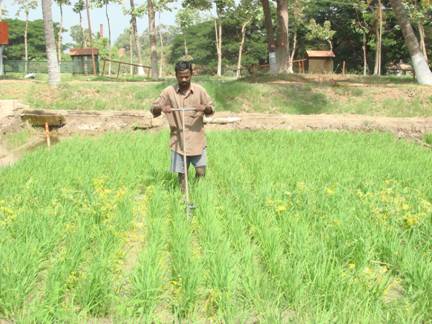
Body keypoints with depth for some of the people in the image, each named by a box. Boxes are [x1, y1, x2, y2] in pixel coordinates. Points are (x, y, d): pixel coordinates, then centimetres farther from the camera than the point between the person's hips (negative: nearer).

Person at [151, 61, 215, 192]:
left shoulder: (199, 90, 1)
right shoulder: (168, 92, -1)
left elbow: (211, 109, 6)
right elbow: (153, 108, 3)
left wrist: (205, 108, -17)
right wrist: (161, 108, -19)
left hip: (197, 140, 0)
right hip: (178, 140, 0)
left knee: (201, 171, -1)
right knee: (181, 173, 5)